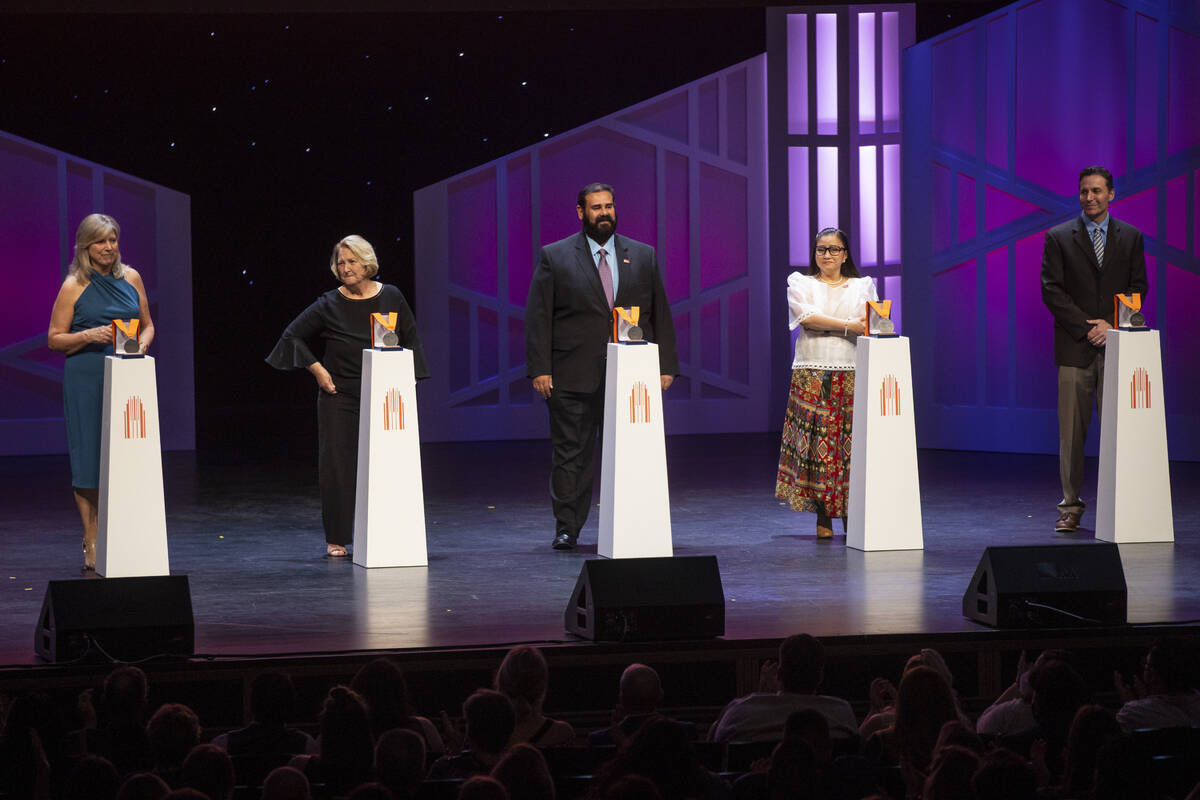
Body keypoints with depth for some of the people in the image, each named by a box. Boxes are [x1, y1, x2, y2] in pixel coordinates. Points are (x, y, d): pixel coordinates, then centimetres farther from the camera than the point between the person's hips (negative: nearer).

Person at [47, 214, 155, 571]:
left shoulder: (130, 278, 10)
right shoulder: (74, 286, -1)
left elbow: (147, 324, 19)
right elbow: (54, 339, 0)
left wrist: (142, 342, -3)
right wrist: (89, 335, -16)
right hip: (86, 379, -3)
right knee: (89, 459, -2)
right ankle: (91, 544, 6)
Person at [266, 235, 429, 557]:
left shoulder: (391, 298, 3)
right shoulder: (329, 305, -3)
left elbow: (411, 338, 13)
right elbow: (294, 335, 3)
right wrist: (317, 369, -4)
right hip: (339, 397, -1)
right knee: (338, 463, -2)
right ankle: (337, 539, 5)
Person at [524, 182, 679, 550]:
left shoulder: (644, 256, 12)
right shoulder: (554, 257, 4)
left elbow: (660, 314, 13)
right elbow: (538, 317, 1)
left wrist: (665, 366, 5)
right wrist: (540, 369, -8)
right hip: (572, 379, -2)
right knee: (571, 455, 1)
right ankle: (566, 529, 8)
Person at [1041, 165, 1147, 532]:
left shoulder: (1130, 237, 11)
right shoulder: (1058, 238, 5)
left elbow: (1138, 287, 8)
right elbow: (1051, 290, -1)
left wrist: (1110, 324, -7)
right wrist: (1086, 327, -10)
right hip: (1075, 347, -1)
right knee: (1072, 430, -2)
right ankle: (1071, 506, 4)